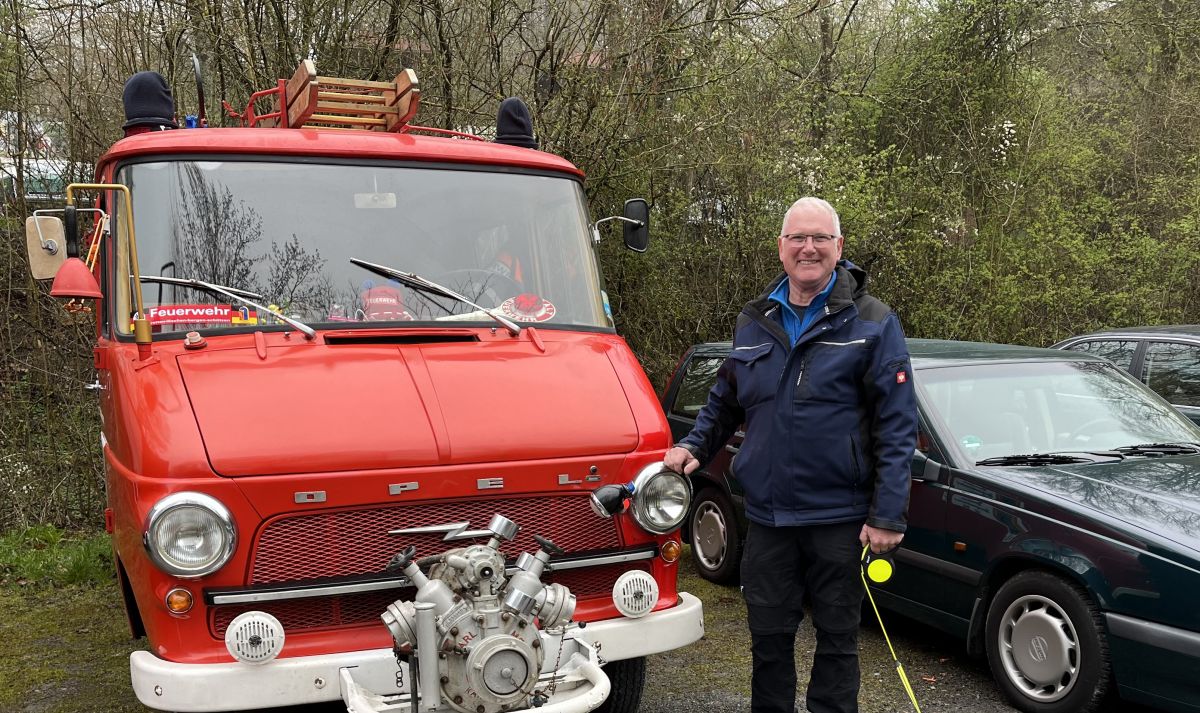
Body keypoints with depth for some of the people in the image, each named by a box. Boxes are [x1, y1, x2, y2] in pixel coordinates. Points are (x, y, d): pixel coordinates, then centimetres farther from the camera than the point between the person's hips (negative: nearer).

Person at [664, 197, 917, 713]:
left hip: (840, 518, -3)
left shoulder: (873, 323, -4)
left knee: (837, 639, 10)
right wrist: (693, 447, 1)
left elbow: (897, 426, -8)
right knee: (769, 637, 13)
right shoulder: (753, 323, 9)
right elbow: (724, 403, 19)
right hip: (767, 516, 4)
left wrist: (887, 515, -14)